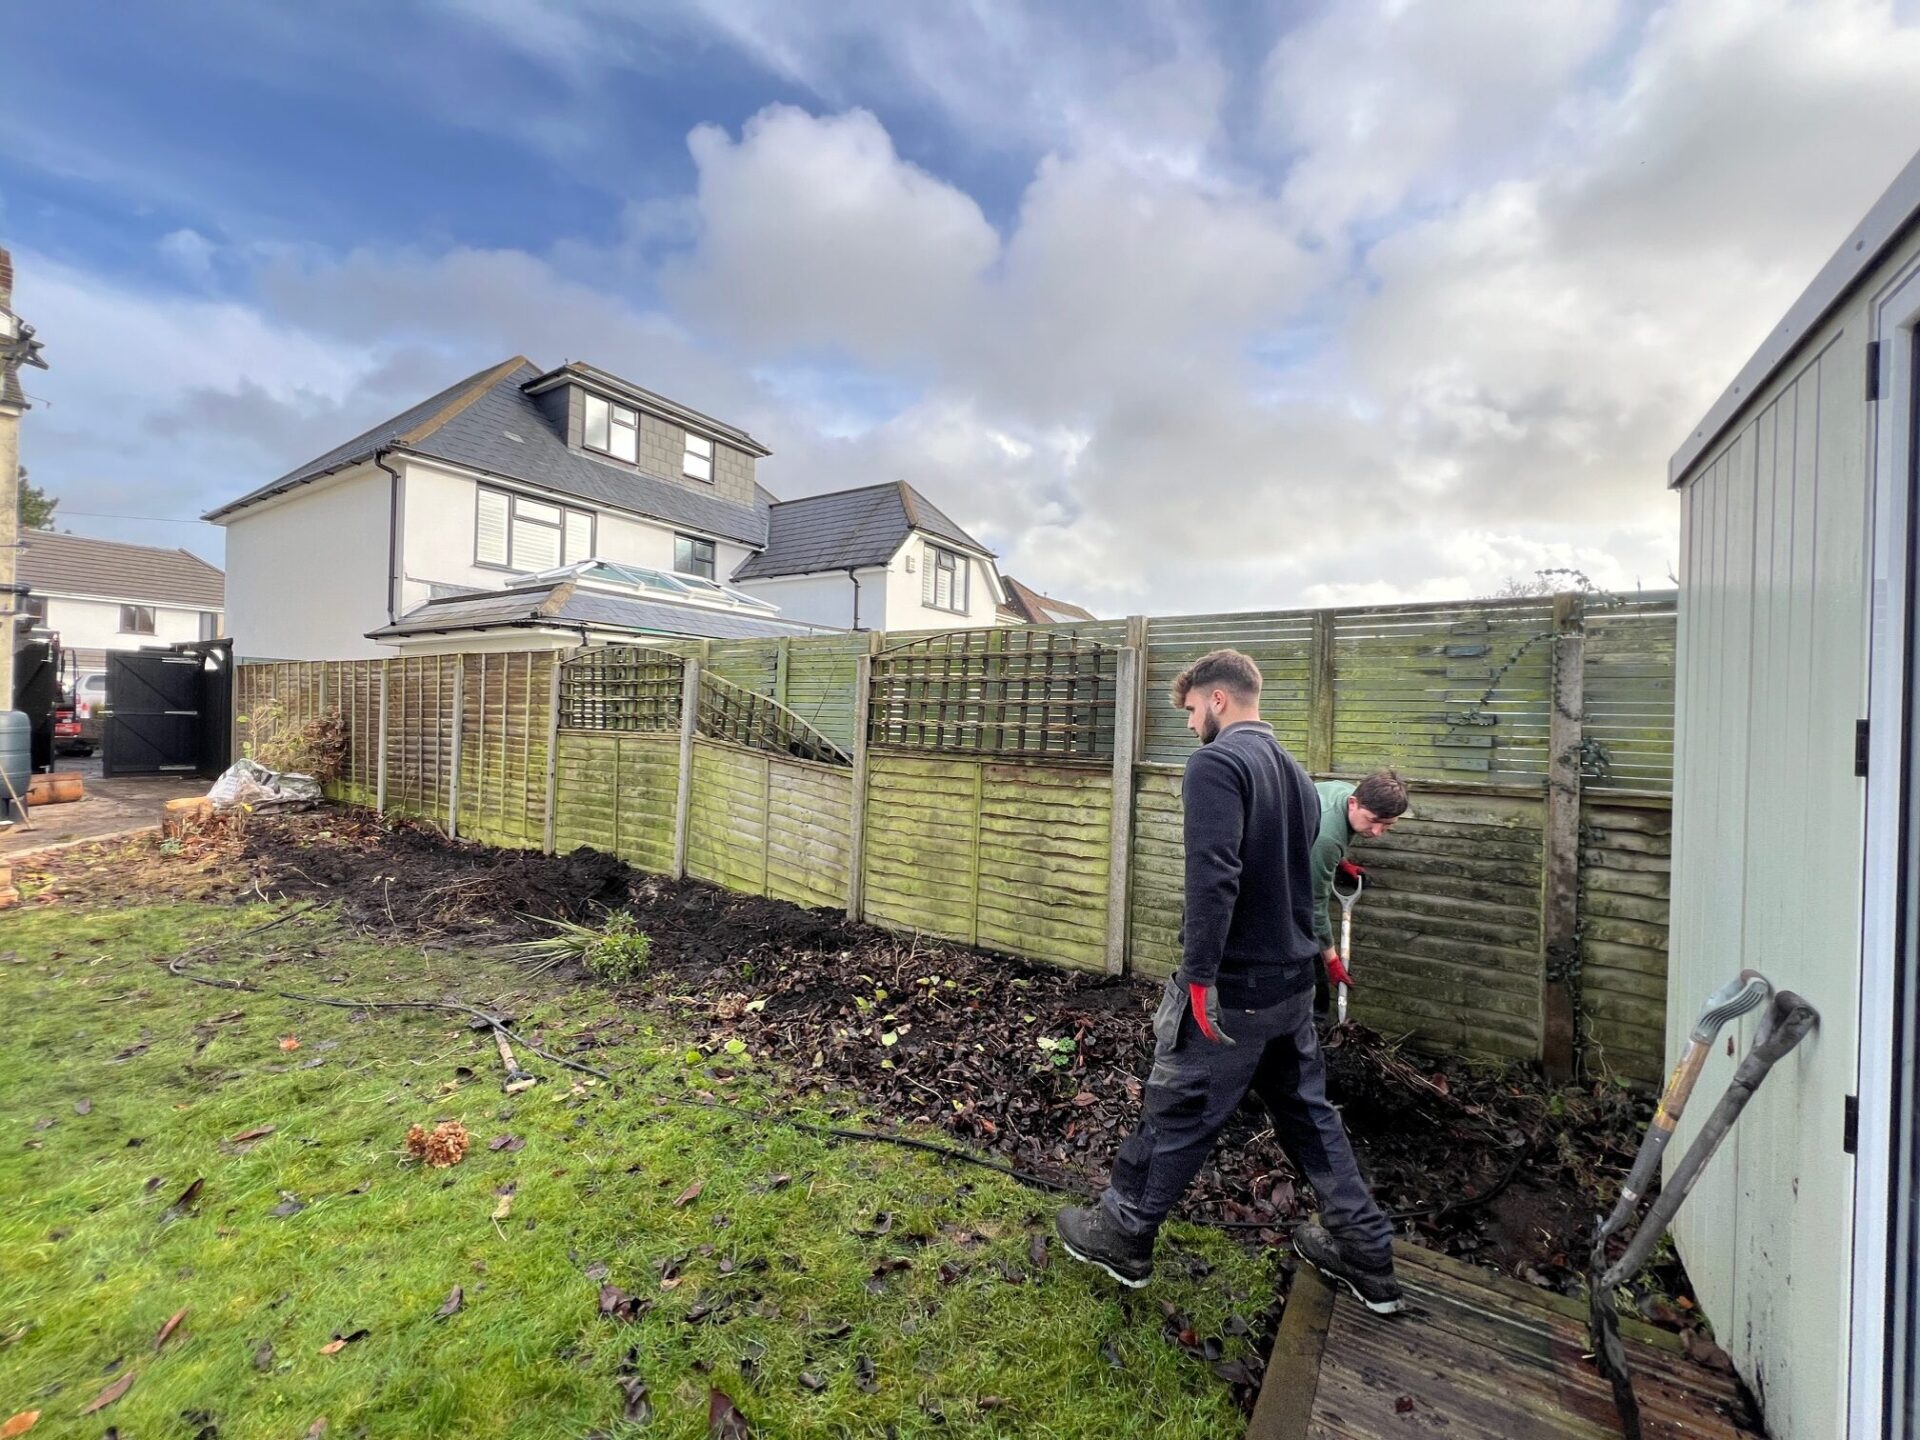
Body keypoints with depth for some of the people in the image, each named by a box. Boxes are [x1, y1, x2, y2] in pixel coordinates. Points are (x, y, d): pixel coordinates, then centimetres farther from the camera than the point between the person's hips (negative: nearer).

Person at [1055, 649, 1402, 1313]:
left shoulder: (1216, 762, -18)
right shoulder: (1296, 773, 10)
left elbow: (1213, 877, -28)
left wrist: (1200, 977, -23)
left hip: (1232, 988, -8)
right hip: (1293, 983, 8)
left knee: (1175, 1117, 8)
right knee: (1309, 1114, 23)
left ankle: (1120, 1237, 27)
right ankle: (1366, 1255, 37)